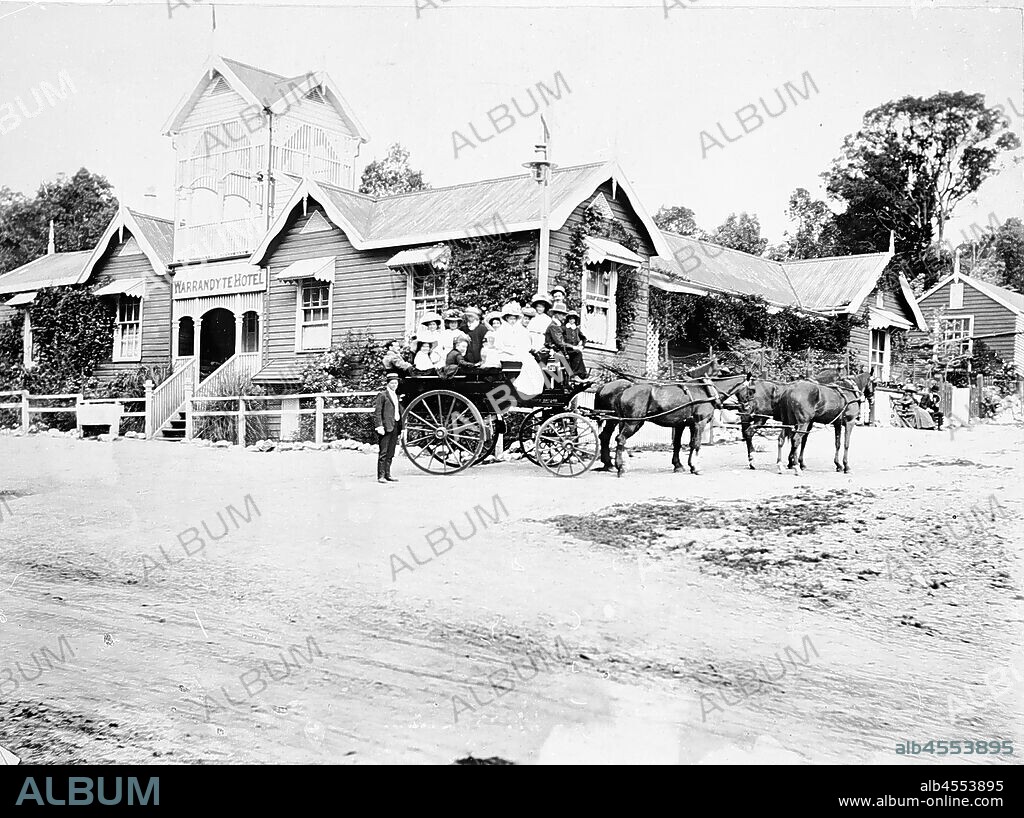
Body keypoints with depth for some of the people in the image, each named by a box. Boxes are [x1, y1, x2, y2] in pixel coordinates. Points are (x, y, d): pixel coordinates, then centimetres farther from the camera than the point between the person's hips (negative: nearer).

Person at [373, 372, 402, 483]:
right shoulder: (382, 395, -4)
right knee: (383, 453, -6)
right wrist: (379, 426, -18)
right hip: (385, 427, -7)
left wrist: (402, 427, 16)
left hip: (395, 427, 7)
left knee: (391, 453, 10)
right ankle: (381, 476, -5)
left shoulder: (396, 396, 19)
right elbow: (377, 411, -10)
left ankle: (387, 475, 16)